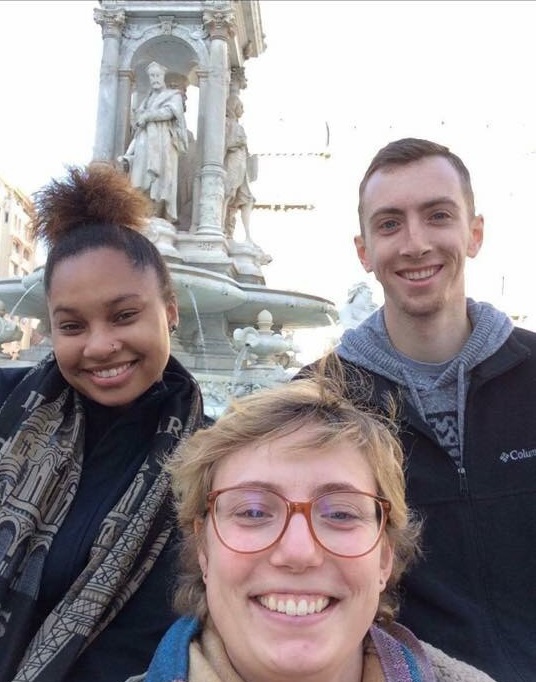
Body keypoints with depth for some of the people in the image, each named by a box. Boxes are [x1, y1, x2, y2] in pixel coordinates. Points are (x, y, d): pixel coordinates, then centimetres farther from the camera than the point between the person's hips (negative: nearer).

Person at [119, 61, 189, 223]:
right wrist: (128, 154, 13)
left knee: (158, 185, -17)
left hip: (162, 145, -5)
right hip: (144, 147, 5)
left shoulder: (173, 95, 14)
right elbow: (138, 130, 23)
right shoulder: (146, 100, 29)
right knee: (140, 187, -11)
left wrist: (146, 116, -3)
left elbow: (169, 112, -9)